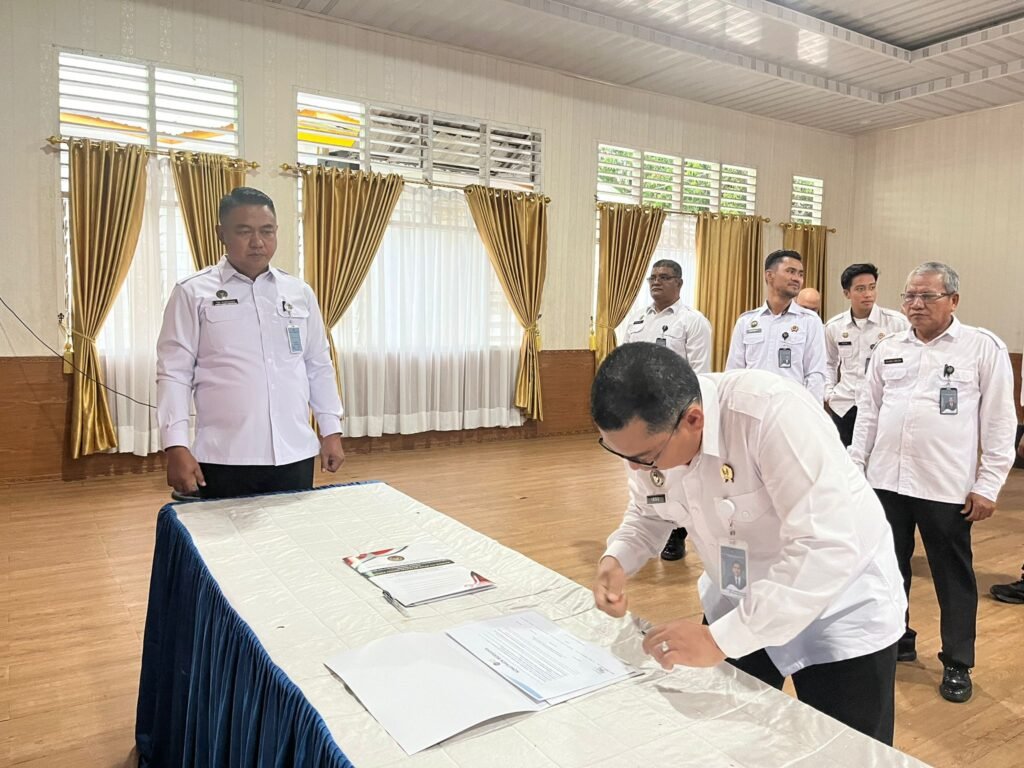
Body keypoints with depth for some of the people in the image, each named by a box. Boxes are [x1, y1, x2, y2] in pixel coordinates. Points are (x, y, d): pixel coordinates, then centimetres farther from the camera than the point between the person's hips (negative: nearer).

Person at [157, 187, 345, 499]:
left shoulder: (300, 293, 10)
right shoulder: (193, 293, 0)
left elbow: (319, 366, 13)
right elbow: (174, 373, -2)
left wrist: (332, 431, 10)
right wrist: (176, 446, -10)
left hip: (295, 453, 3)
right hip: (225, 458, -3)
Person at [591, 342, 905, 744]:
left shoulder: (773, 412, -36)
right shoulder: (646, 434, -15)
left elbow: (826, 549, -38)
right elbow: (648, 512, 3)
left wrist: (720, 639, -39)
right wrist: (617, 558, -17)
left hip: (840, 608, -5)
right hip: (739, 602, 5)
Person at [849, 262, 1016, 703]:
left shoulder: (984, 348, -4)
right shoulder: (888, 349, 8)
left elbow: (999, 423, -4)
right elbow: (868, 411, 12)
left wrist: (988, 486, -8)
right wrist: (855, 464, 8)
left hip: (947, 485, -4)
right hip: (886, 479, 4)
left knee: (953, 576, 9)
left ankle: (957, 664, 25)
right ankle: (896, 640, 34)